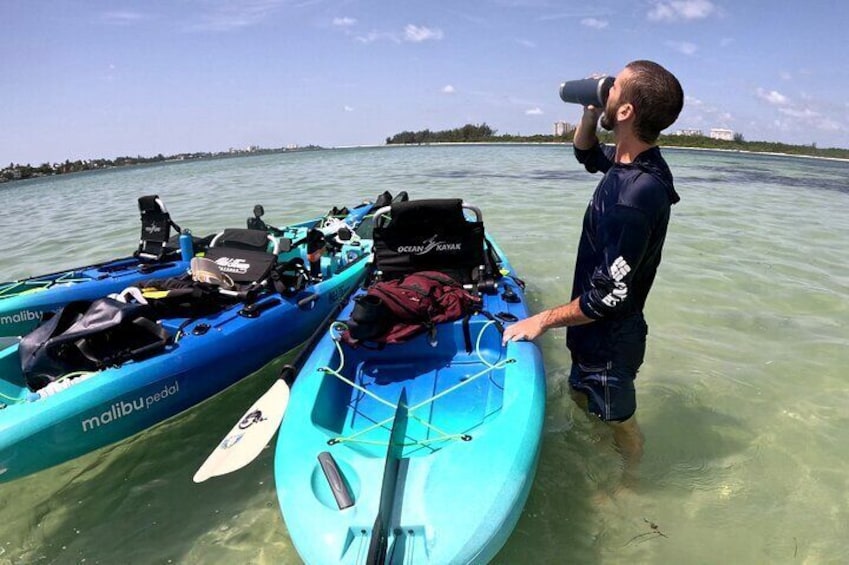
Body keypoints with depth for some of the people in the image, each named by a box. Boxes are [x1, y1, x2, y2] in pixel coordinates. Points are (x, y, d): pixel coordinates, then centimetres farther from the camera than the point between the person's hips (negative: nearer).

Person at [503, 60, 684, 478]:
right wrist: (590, 112, -2)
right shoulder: (631, 161, -5)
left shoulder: (634, 197, -34)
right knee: (581, 397, 29)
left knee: (619, 421, 18)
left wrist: (543, 320, -17)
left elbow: (609, 297, -30)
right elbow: (586, 154, 18)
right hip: (599, 333, 9)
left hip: (610, 341, -9)